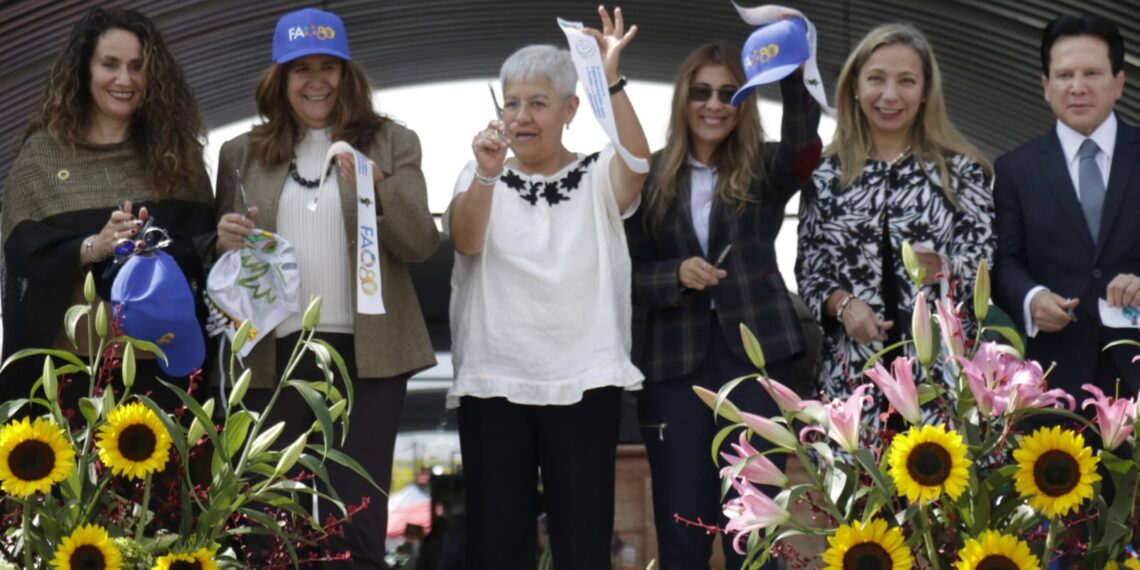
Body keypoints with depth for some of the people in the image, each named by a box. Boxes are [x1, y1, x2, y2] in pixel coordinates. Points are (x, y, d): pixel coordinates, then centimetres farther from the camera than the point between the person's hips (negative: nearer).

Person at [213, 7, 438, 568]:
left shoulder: (391, 143, 6)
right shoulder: (242, 154, 11)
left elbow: (422, 243, -4)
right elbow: (219, 258, 18)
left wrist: (378, 185, -21)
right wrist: (225, 240, -5)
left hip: (365, 353, -2)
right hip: (274, 354, 2)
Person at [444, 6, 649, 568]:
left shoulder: (597, 177, 5)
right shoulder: (480, 177, 7)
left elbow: (636, 164, -18)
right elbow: (465, 241, -12)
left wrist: (611, 81, -31)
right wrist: (487, 174, -31)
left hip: (582, 381, -1)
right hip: (493, 382, 1)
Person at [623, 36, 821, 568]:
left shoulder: (765, 169, 5)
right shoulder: (651, 177, 6)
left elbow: (805, 146, -19)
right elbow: (628, 276, 6)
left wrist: (791, 69, -34)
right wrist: (676, 274, -14)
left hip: (755, 356, -1)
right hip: (675, 364, 1)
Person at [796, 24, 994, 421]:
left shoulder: (961, 170, 3)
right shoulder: (826, 174, 8)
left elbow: (984, 267, -1)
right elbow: (808, 273, 10)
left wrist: (943, 271, -21)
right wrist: (843, 304, -9)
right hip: (851, 370, 1)